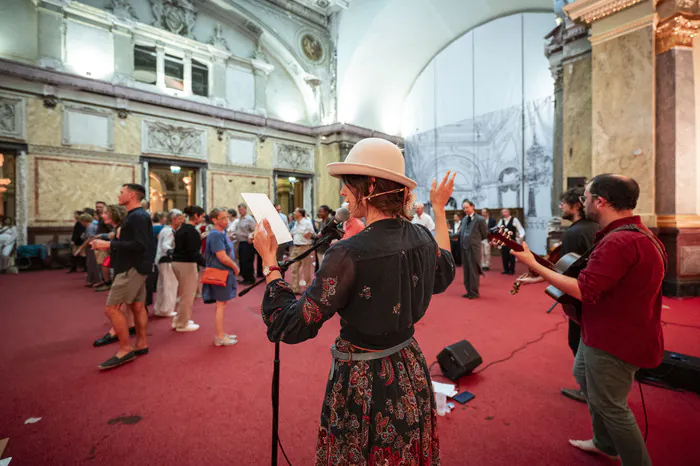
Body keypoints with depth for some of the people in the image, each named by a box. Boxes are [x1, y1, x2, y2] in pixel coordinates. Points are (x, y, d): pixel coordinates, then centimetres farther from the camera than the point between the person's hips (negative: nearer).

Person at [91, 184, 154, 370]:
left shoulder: (137, 217, -17)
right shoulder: (136, 215, 15)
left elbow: (139, 245, -26)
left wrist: (109, 245, -22)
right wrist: (108, 242, 8)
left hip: (132, 268, -10)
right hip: (135, 267, 10)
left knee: (112, 308, -7)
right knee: (137, 306, 14)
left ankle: (125, 349, 2)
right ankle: (141, 344, 24)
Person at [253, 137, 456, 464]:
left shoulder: (349, 254, -29)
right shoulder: (422, 237, -9)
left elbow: (291, 327, -23)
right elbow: (444, 276, 13)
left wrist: (269, 260, -13)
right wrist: (439, 211, 15)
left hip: (364, 384, -6)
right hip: (411, 375, 6)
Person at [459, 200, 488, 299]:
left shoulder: (480, 219, -6)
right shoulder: (464, 219, 13)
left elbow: (485, 235, 0)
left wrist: (475, 240, 6)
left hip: (474, 248, -6)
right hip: (464, 248, 7)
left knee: (473, 271, -1)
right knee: (466, 271, 13)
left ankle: (474, 292, 9)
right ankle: (469, 291, 24)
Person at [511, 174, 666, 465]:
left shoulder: (620, 241, -29)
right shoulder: (636, 232, 7)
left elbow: (584, 291, -32)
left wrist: (533, 265, -25)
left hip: (615, 341, -11)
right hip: (605, 330, 11)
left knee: (609, 404, 8)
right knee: (584, 376, 27)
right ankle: (605, 443, 45)